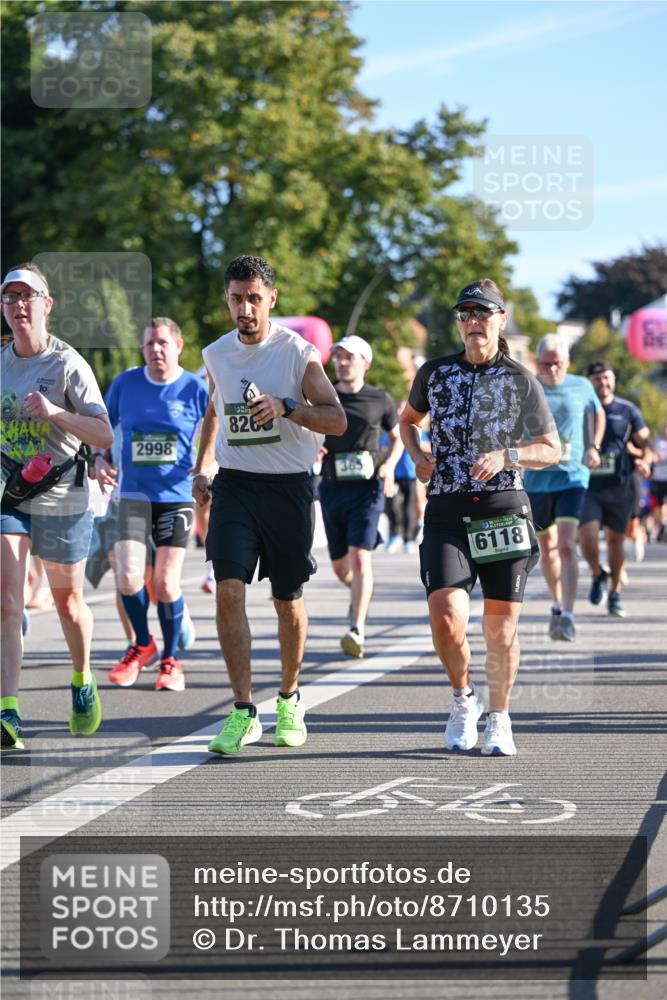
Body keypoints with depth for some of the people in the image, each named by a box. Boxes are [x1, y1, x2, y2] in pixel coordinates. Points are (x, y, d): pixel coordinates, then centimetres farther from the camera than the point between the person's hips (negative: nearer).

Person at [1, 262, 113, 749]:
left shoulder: (68, 364, -10)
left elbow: (105, 435, -16)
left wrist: (55, 413, -27)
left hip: (61, 498, -3)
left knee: (69, 601, 12)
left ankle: (83, 682, 39)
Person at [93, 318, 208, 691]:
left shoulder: (196, 389, -4)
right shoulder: (125, 383, 2)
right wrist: (100, 459, -3)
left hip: (177, 496, -2)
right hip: (134, 495, 2)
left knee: (166, 584, -3)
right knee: (128, 577, -11)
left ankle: (170, 660, 19)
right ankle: (143, 645, 17)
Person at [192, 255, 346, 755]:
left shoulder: (298, 351, -7)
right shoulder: (217, 354, 7)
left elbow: (337, 419, -12)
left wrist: (286, 406, -26)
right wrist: (201, 469, 17)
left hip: (288, 488, -2)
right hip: (234, 485, 2)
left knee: (288, 600, 8)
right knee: (229, 591, -14)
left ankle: (290, 699, 30)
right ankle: (243, 712, -11)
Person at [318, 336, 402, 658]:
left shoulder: (380, 401, 3)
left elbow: (397, 438, 16)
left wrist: (389, 465, -3)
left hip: (367, 489, -3)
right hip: (332, 487, 3)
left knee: (359, 557, -18)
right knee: (339, 565, 10)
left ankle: (357, 631, -21)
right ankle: (360, 592, 45)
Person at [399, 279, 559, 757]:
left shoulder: (521, 380, 3)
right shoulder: (435, 373, 8)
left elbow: (551, 449, 7)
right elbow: (409, 419, 26)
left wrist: (507, 456, -11)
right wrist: (418, 457, 6)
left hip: (504, 508, 0)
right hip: (447, 511, 1)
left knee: (502, 626, 2)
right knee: (446, 616, -16)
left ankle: (499, 719, 21)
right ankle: (463, 699, 11)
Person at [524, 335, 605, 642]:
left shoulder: (582, 387, 2)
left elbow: (597, 414, 20)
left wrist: (594, 447, 5)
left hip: (572, 477, -2)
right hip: (536, 479, 2)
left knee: (566, 546, -16)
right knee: (547, 547, 13)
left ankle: (567, 616, -19)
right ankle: (557, 605, 34)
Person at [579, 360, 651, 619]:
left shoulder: (627, 410, 4)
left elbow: (644, 441, 10)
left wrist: (643, 461, -10)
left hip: (619, 488, 1)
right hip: (588, 487, -1)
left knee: (615, 540, 6)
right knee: (587, 537, -16)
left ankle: (615, 595, 21)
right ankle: (598, 575, 15)